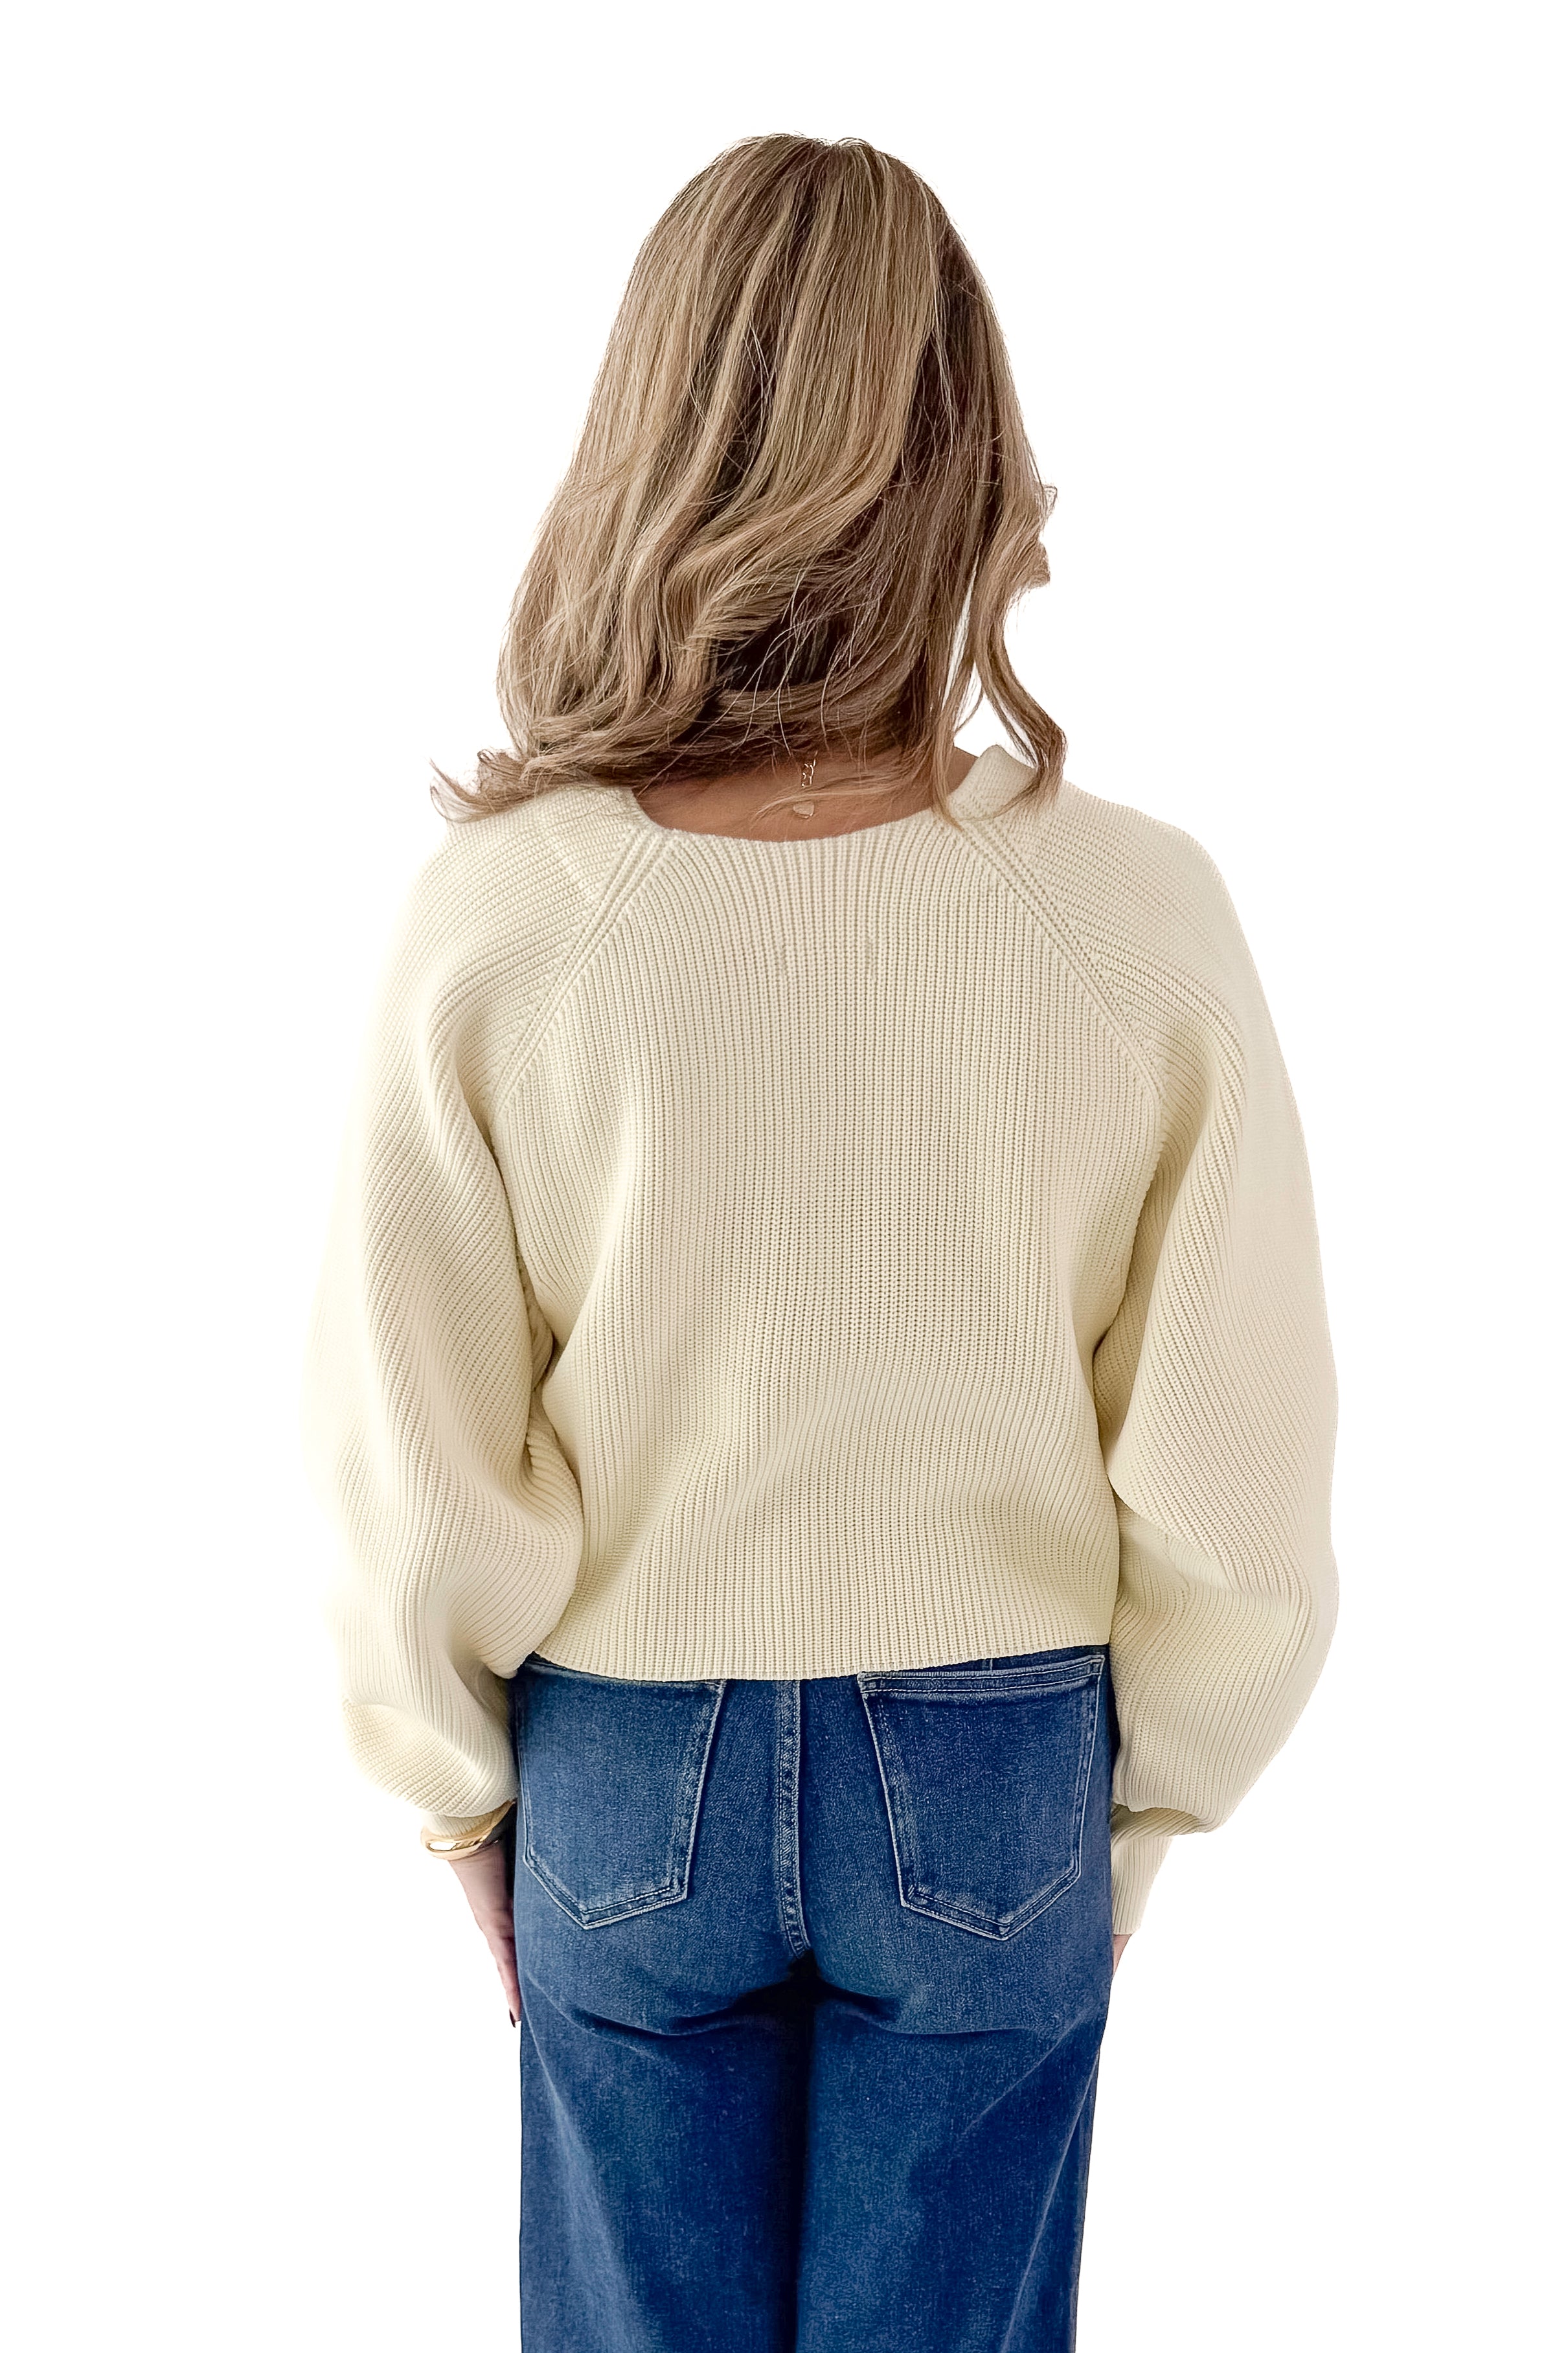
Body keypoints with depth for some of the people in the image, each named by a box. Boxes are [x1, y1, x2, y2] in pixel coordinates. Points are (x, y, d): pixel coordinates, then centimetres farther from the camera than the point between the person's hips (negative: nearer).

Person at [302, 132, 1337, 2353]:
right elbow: (1232, 1480, -11)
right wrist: (1150, 1795, 6)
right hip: (995, 1775, 0)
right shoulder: (1142, 916, -21)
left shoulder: (495, 914, -20)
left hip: (624, 1772, 1)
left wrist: (460, 1786, 7)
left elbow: (418, 1469, -11)